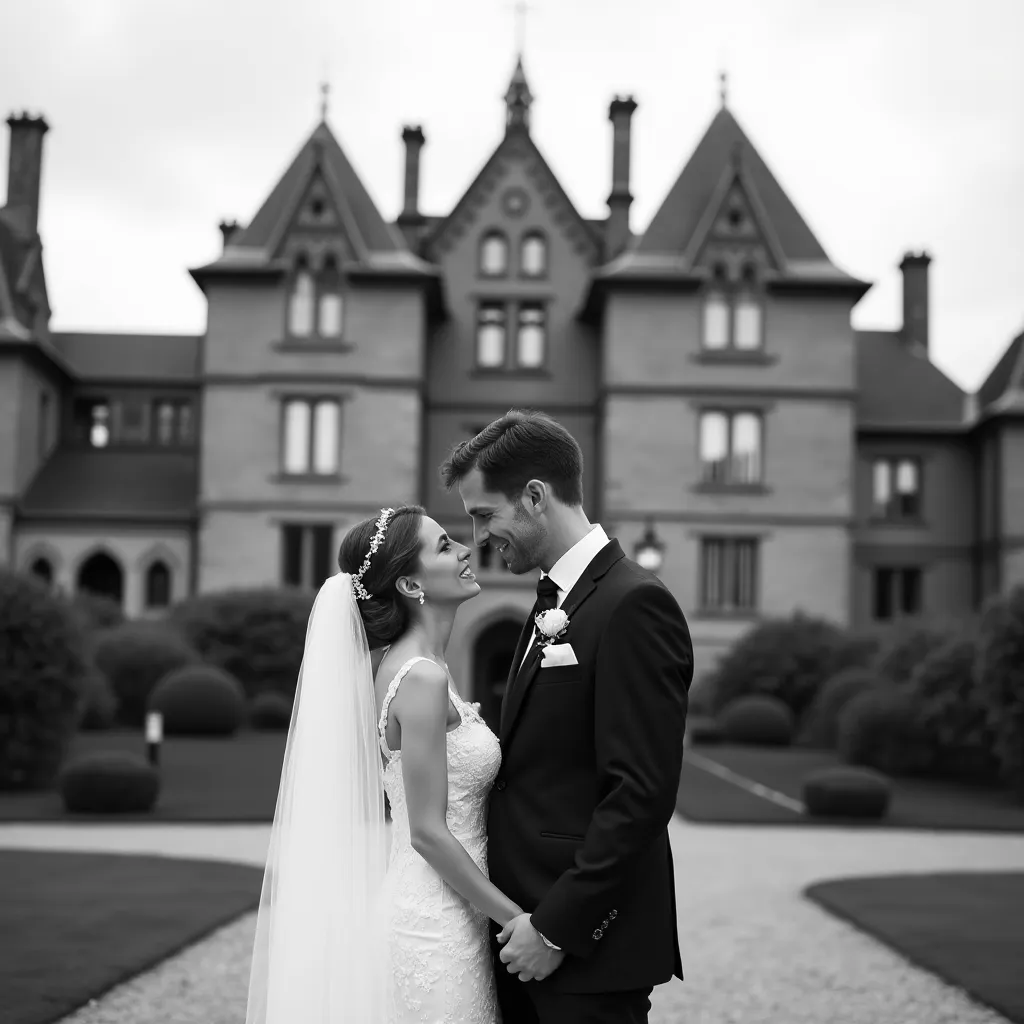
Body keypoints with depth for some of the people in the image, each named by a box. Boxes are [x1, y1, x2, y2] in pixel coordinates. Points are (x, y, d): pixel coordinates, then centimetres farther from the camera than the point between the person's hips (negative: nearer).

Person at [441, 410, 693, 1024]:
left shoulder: (635, 604, -15)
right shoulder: (555, 604, 13)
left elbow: (641, 795, -20)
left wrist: (557, 928, -17)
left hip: (586, 946, -8)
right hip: (528, 926, 8)